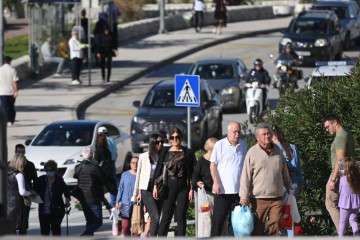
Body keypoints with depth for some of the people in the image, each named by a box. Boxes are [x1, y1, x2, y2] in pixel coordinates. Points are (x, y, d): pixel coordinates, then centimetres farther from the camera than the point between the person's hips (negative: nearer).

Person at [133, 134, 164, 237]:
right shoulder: (144, 157, 0)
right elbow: (139, 175, 8)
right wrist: (137, 193, 9)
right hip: (147, 190, -3)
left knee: (155, 220, 6)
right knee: (156, 218, -15)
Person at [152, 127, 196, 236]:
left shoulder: (188, 153, 3)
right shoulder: (165, 152, 7)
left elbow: (192, 172, 3)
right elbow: (158, 169, 9)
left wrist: (191, 189, -3)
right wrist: (155, 186, 3)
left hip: (183, 187, 0)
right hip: (169, 186, 0)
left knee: (181, 217, 1)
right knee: (166, 216, -1)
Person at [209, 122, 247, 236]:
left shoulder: (243, 145, 10)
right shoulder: (220, 145, -4)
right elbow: (213, 165, -4)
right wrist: (216, 183, -13)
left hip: (239, 189, 5)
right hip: (223, 189, -5)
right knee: (218, 219, -3)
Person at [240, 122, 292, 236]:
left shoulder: (277, 151, 12)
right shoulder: (252, 153, -3)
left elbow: (285, 173, 22)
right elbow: (245, 177, -5)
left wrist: (289, 189, 23)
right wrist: (244, 196, -9)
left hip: (276, 198, 4)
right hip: (259, 199, -4)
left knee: (275, 228, -1)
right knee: (257, 230, -1)